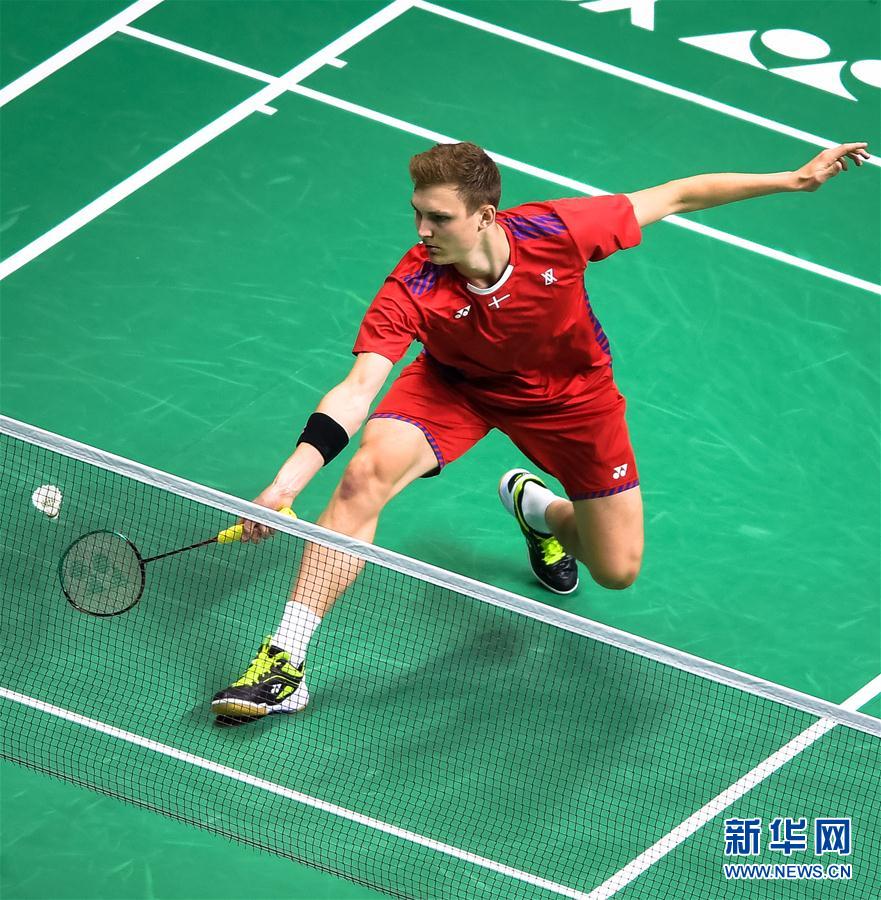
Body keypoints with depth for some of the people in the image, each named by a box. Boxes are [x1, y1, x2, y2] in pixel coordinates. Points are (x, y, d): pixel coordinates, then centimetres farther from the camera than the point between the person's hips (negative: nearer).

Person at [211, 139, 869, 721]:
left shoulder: (555, 233, -33)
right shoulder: (412, 289, -34)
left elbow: (674, 197, -21)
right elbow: (357, 390, -39)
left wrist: (794, 179, -19)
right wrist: (286, 484, -52)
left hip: (568, 394, 1)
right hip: (457, 386, -1)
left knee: (617, 571, 2)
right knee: (364, 476, -28)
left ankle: (537, 508, 39)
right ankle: (286, 662, -21)